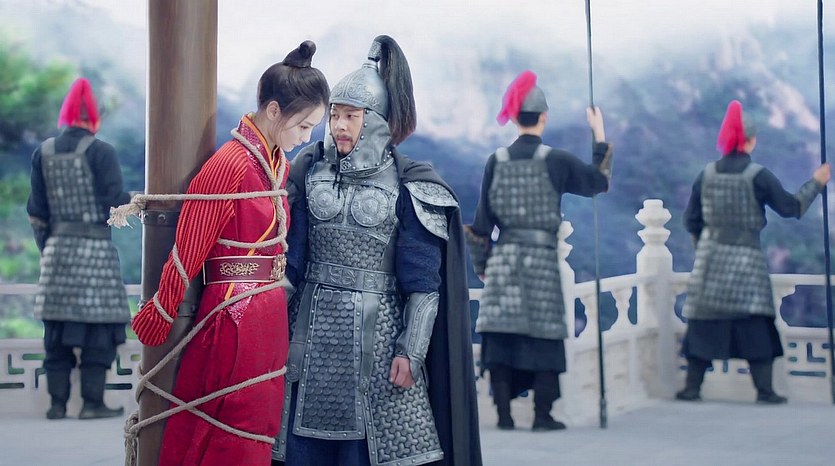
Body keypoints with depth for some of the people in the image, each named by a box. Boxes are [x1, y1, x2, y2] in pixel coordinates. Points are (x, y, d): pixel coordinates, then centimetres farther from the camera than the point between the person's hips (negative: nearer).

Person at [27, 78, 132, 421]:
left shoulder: (43, 153, 7)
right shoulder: (100, 152, -8)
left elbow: (37, 211, 8)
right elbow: (114, 202, -11)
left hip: (57, 250, 5)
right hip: (94, 249, -5)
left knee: (57, 331, 8)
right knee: (98, 328, 0)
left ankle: (57, 402, 9)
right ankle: (93, 402, -1)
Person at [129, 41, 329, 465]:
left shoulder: (279, 163, 9)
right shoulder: (231, 166, -17)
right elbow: (187, 254, -12)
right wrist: (156, 324, -6)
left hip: (270, 318, 8)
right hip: (235, 320, -8)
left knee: (260, 430, 13)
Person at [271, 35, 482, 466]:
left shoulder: (405, 184, -3)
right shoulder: (310, 171, 6)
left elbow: (423, 280, -4)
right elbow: (287, 258, 9)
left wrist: (410, 351, -10)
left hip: (375, 329, -3)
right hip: (313, 327, 3)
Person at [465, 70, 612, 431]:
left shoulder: (496, 161, 1)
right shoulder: (556, 161, -6)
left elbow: (482, 221, 4)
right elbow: (599, 181, 8)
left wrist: (481, 263, 14)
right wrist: (600, 138, 17)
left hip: (504, 258, 2)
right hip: (542, 258, -2)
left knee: (500, 336, 3)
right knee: (543, 337, 3)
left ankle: (504, 414, 3)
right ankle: (542, 415, 2)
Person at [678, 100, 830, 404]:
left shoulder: (707, 174, 2)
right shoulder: (758, 176, -8)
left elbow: (691, 220, 6)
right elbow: (791, 207, -4)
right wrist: (816, 183, 8)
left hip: (710, 257, 3)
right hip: (746, 259, -3)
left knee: (703, 322, 6)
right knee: (756, 325, 1)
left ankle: (692, 387, 7)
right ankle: (764, 390, -1)